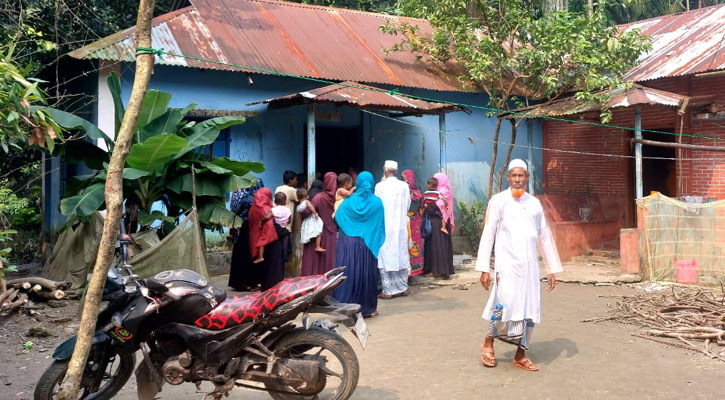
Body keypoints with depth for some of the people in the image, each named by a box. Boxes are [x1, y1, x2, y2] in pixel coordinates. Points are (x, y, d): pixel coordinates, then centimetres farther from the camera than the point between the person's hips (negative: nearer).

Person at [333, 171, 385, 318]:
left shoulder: (348, 202, 0)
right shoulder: (377, 202, -3)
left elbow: (337, 218, 8)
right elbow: (380, 226, 0)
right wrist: (377, 243, 10)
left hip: (348, 243, 0)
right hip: (367, 244, 0)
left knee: (348, 273, 3)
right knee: (367, 273, 7)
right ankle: (368, 307, 13)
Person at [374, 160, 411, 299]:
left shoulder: (380, 186, -12)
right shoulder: (404, 186, -1)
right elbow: (408, 206, 8)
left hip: (385, 226, -4)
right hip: (401, 226, 4)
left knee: (386, 257, 2)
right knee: (401, 256, 13)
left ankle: (388, 290, 4)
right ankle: (403, 287, 20)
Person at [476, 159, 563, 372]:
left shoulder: (534, 203, 12)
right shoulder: (499, 201, 0)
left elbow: (545, 236, 15)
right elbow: (488, 235, -2)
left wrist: (553, 268, 10)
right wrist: (484, 268, -8)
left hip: (530, 264, 5)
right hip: (507, 263, -4)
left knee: (529, 309, 4)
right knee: (506, 305, -16)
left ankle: (520, 354, 16)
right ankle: (488, 343, 8)